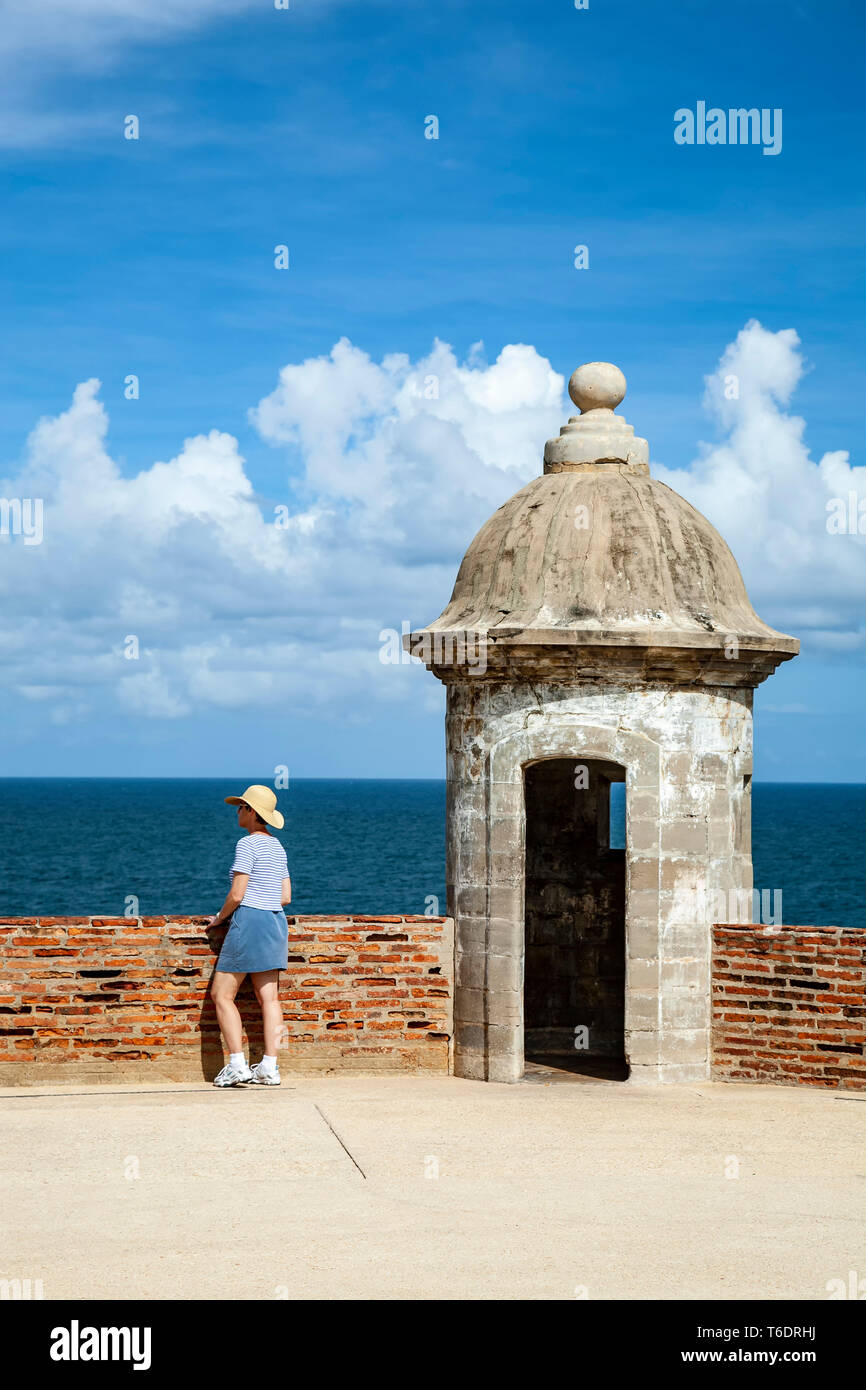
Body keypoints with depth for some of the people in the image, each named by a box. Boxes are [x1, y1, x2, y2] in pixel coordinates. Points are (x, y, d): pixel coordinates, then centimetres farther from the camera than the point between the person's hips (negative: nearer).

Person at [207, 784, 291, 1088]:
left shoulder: (247, 844, -11)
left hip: (249, 921, -8)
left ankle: (237, 1064, -8)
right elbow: (286, 896, 16)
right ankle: (269, 1068, 1)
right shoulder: (277, 846, 15)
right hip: (275, 922, 8)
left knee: (222, 994, -1)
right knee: (269, 997, 5)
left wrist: (220, 917, 2)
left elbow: (236, 894, -14)